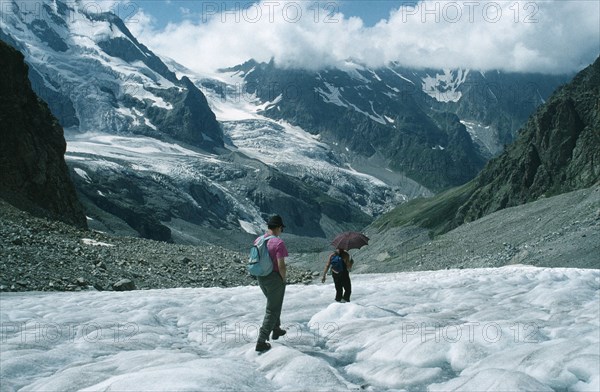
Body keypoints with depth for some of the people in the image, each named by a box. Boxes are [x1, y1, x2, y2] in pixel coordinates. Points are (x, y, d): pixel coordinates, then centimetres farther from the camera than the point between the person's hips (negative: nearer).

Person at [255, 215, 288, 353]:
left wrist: (262, 274, 16)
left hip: (261, 278, 7)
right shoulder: (279, 243, -20)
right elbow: (281, 265, -23)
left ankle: (276, 330, 42)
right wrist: (283, 279, -7)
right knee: (272, 310, 3)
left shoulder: (258, 240, 2)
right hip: (275, 279, -7)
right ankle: (261, 342, 2)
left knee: (273, 303, 30)